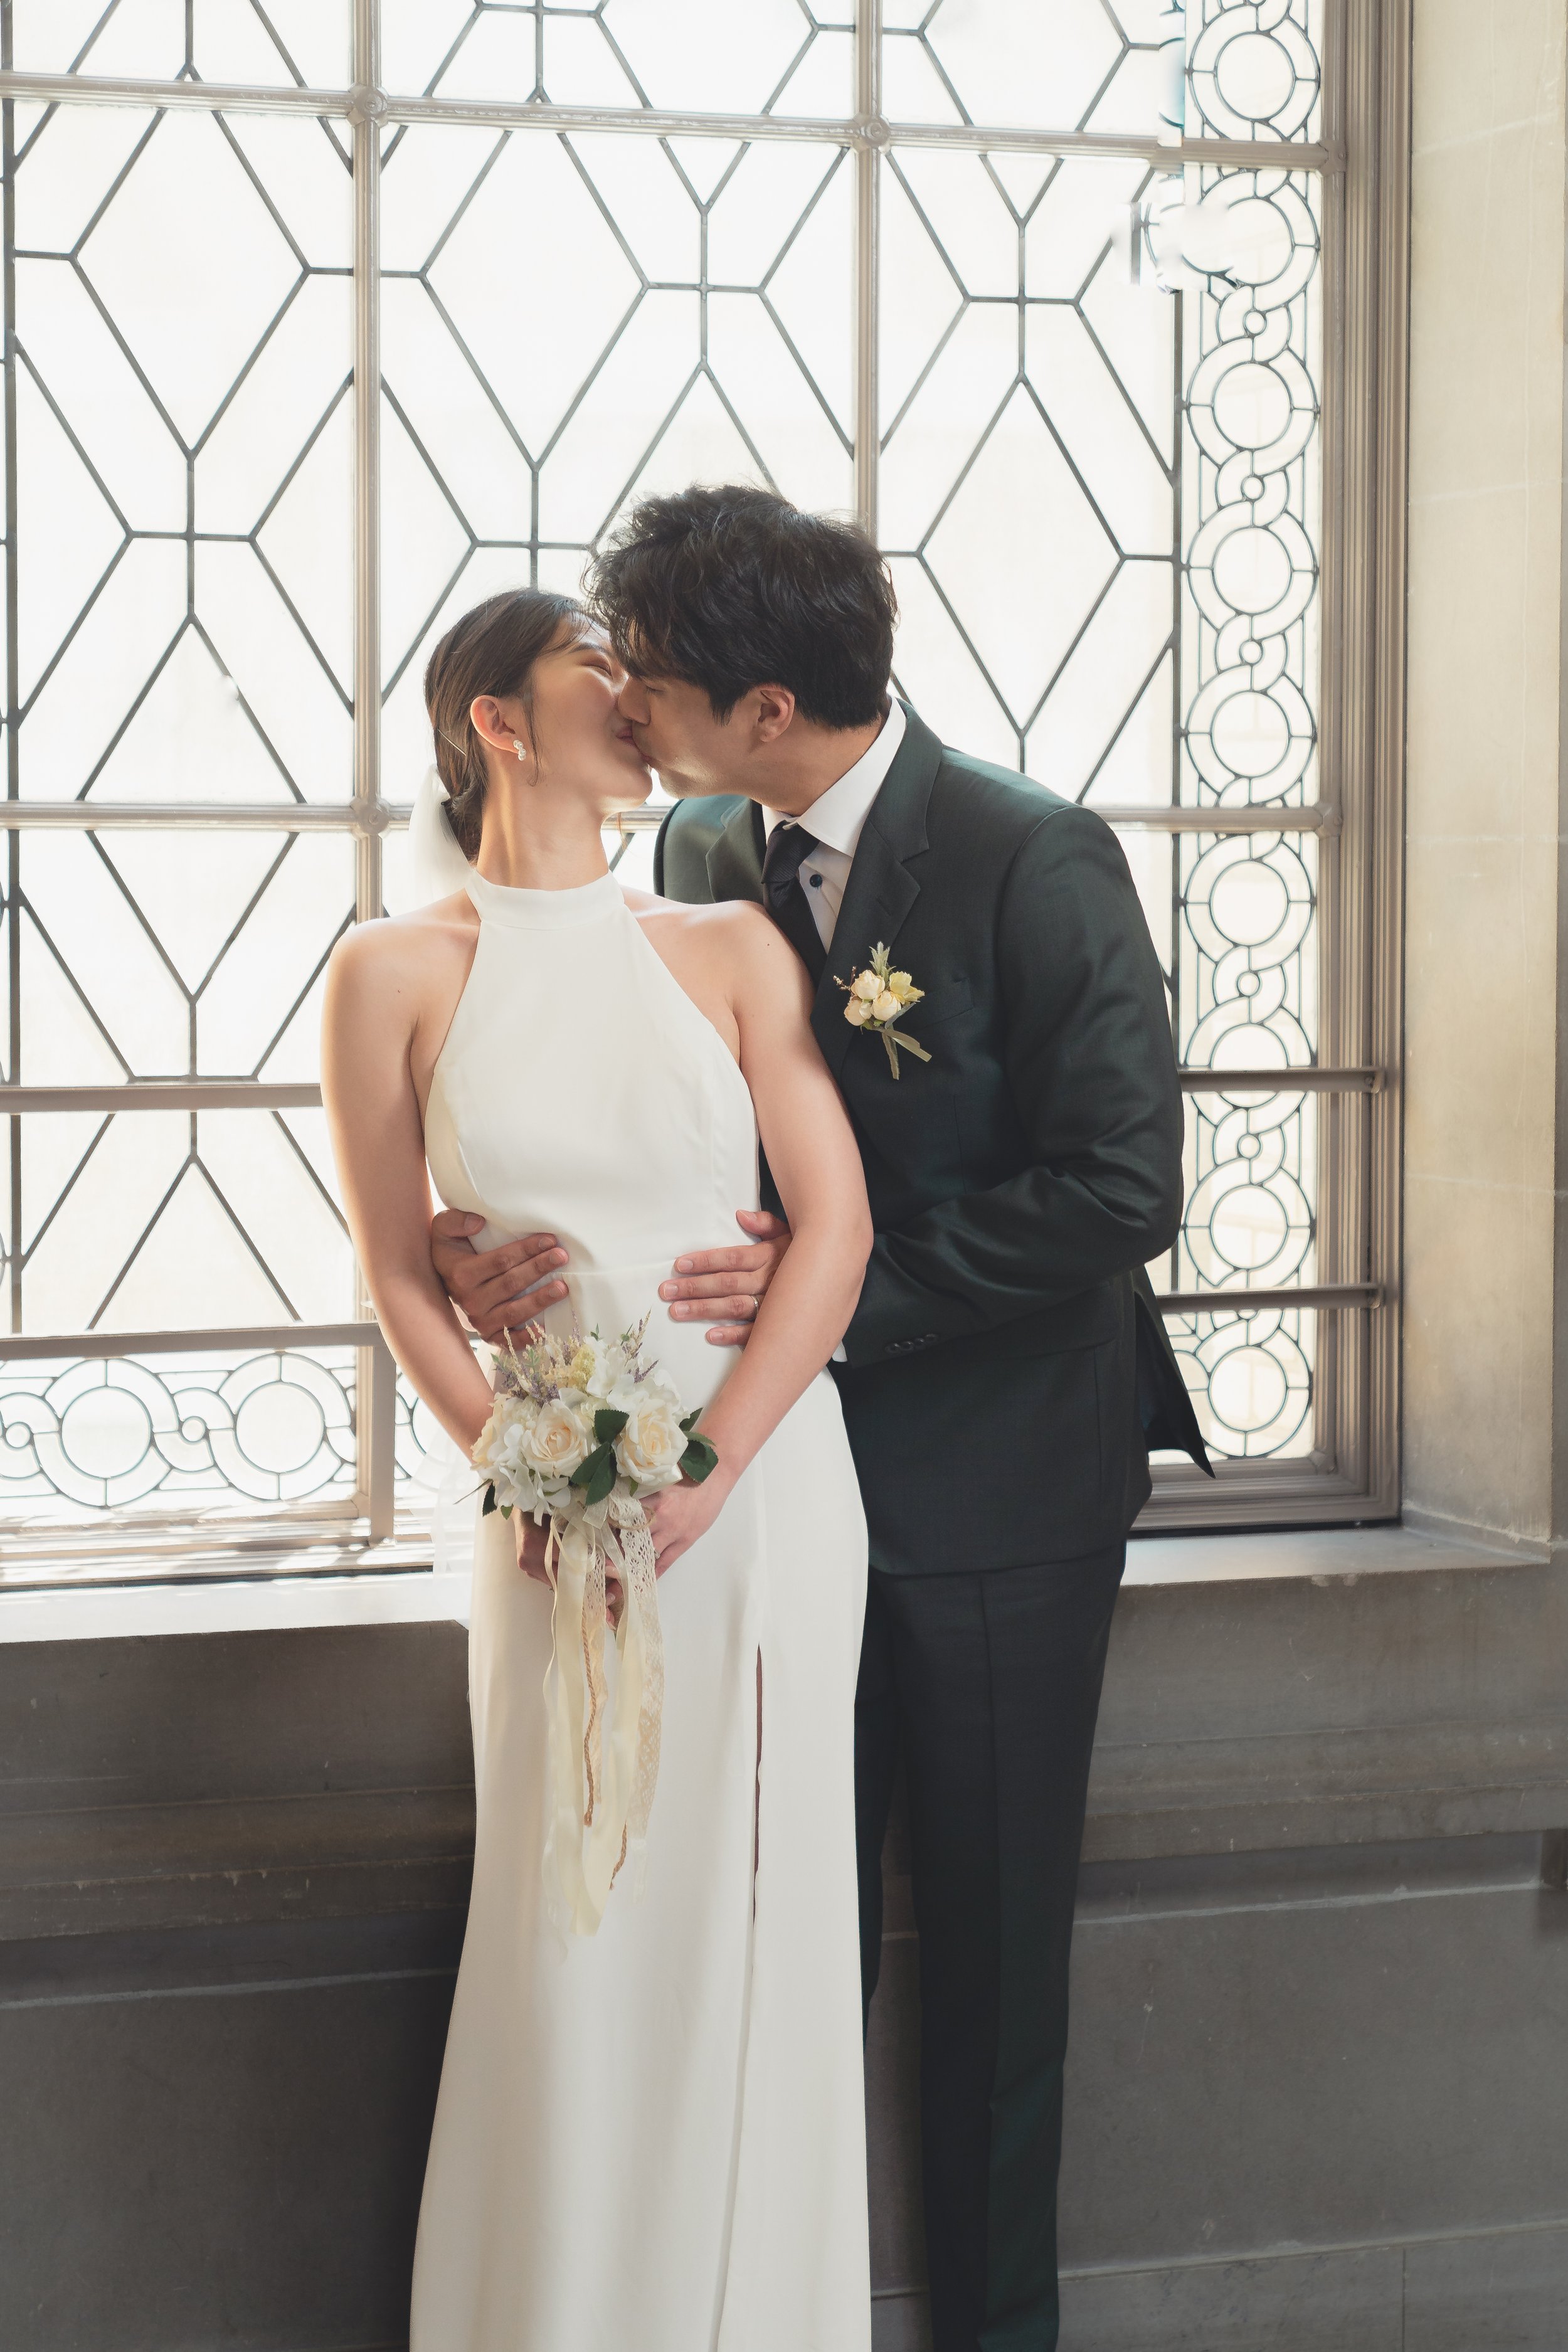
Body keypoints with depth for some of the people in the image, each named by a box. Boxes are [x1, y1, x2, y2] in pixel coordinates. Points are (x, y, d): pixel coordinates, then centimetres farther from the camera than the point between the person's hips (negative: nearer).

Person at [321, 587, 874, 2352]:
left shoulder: (727, 950, 3)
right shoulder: (396, 976, 1)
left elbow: (837, 1224, -2)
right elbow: (399, 1277, 4)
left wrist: (708, 1473, -11)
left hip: (765, 1481, 1)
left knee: (752, 1924, 6)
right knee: (576, 1934, 3)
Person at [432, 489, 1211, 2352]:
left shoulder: (1035, 860, -16)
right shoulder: (700, 855, 3)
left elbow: (1121, 1188, -19)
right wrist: (522, 1248, -14)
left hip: (998, 1483, -5)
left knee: (993, 1944, 9)